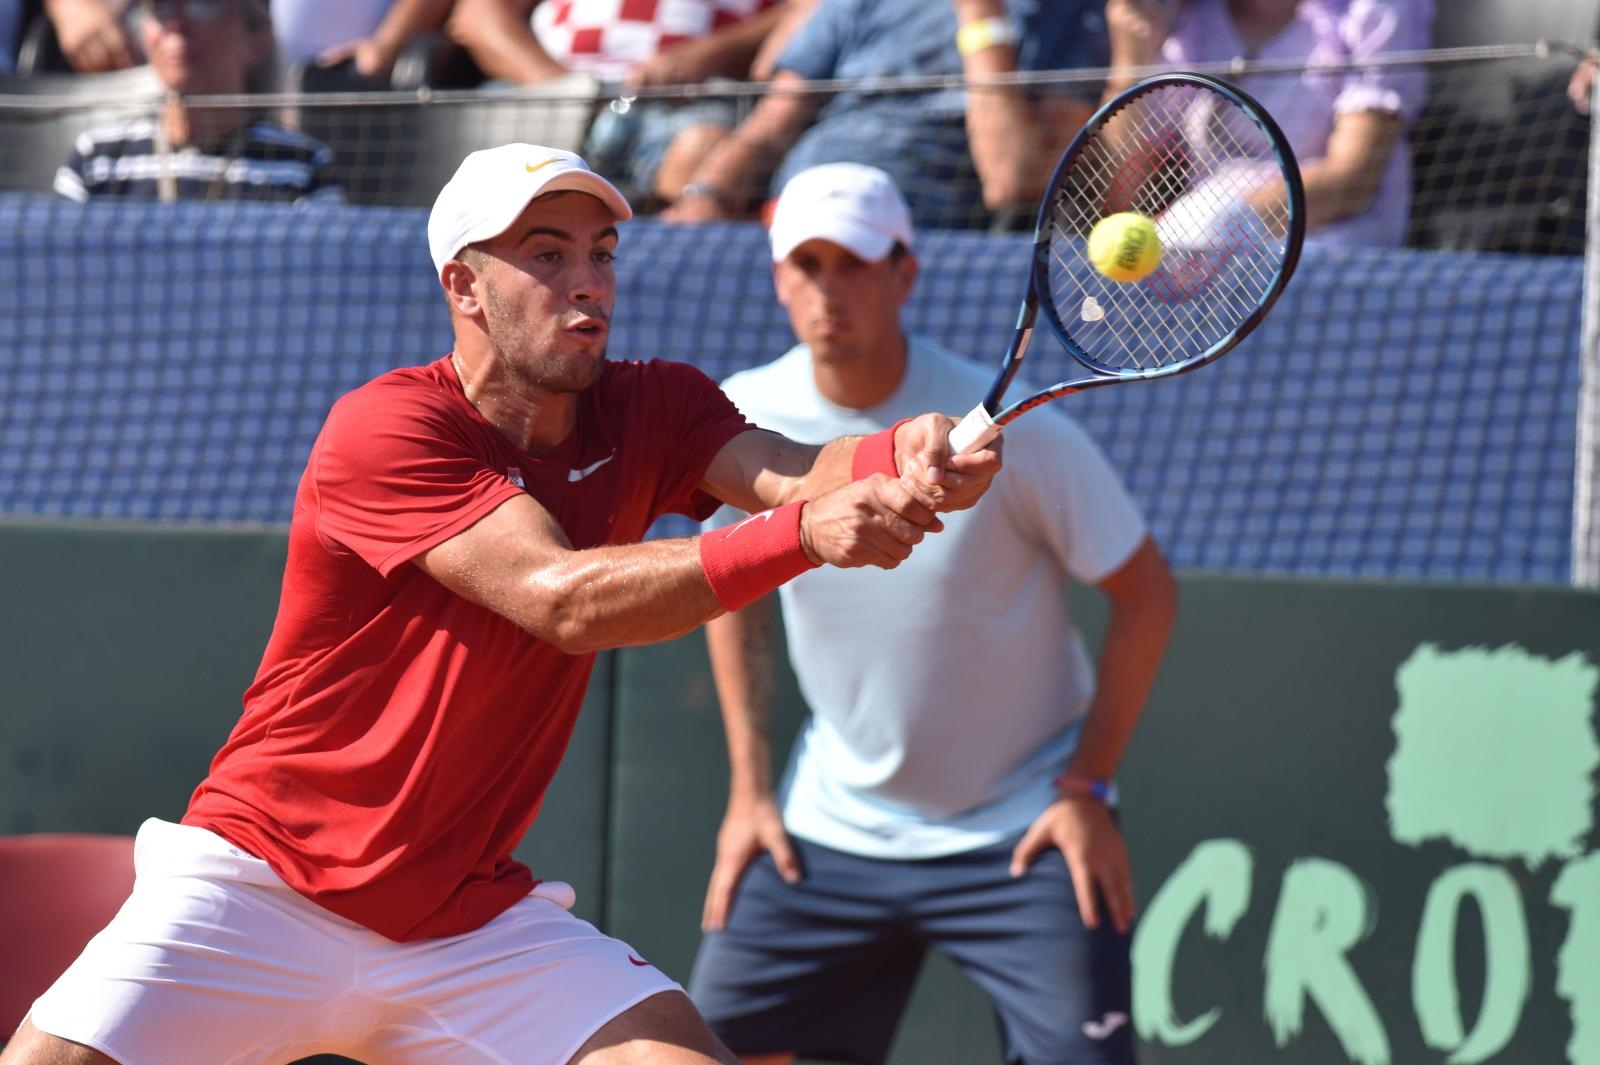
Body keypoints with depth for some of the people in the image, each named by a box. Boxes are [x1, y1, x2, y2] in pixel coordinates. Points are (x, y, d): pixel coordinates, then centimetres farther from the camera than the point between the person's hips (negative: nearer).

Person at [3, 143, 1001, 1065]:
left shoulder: (652, 411, 1)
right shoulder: (386, 429, -17)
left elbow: (793, 471, -17)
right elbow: (562, 599, -29)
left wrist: (902, 460, -41)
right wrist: (803, 532, -39)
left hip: (471, 921, 5)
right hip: (262, 892, -4)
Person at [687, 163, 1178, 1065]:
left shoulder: (1009, 430, -18)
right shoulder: (743, 421, -7)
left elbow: (1146, 594, -8)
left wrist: (1087, 786, -12)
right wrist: (751, 784, 9)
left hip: (1021, 829, -4)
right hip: (832, 820, 4)